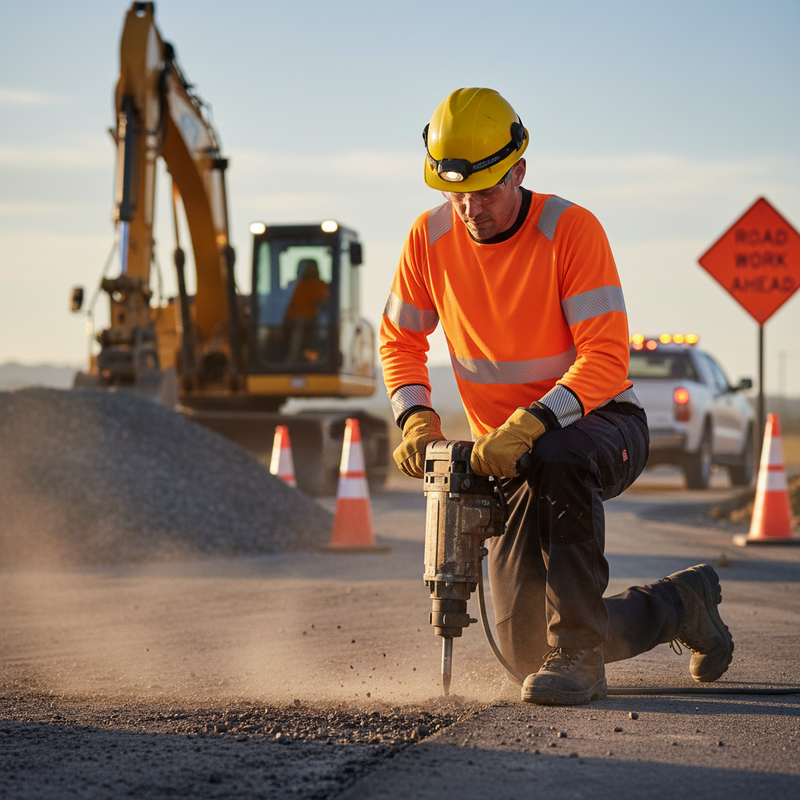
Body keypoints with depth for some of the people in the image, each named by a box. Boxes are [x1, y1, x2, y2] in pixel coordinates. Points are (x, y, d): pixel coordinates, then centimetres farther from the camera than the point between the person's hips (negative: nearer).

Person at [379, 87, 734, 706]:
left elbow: (606, 358, -25)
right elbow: (399, 339, 7)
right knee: (525, 648, -1)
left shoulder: (570, 229, -19)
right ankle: (683, 603, 25)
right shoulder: (431, 238, -6)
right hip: (506, 453, 5)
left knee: (557, 462, -44)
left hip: (603, 423, -5)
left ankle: (578, 656, -31)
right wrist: (415, 416, -12)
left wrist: (531, 423, -39)